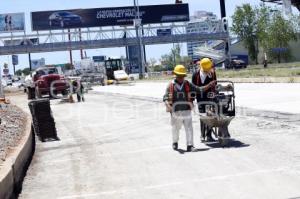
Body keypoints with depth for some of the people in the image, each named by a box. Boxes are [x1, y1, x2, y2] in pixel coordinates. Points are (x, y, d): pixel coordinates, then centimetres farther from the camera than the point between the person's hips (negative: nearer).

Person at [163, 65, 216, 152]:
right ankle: (175, 142, 37)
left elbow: (199, 89, 8)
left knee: (189, 128, -6)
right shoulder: (171, 85, -2)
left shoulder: (187, 84, 6)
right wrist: (168, 105, -25)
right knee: (175, 128, 15)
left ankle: (190, 145, -3)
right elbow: (165, 97, -6)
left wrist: (209, 85, -1)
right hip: (176, 111, -1)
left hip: (187, 110, 1)